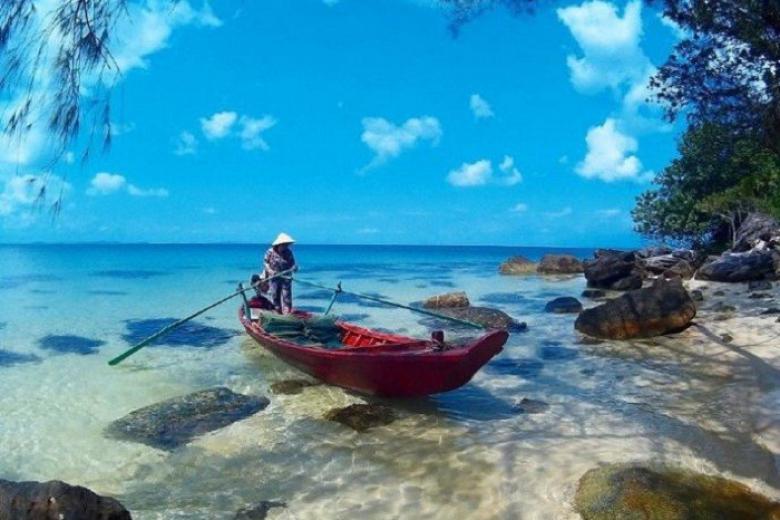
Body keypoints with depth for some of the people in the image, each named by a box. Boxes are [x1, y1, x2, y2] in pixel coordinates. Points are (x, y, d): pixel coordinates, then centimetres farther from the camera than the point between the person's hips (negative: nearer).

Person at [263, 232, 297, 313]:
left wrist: (294, 267, -19)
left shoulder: (288, 252, -3)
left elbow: (292, 263, 3)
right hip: (274, 278, 0)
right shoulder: (270, 252, -7)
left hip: (286, 278, 0)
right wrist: (270, 270, -15)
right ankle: (277, 312, 23)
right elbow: (265, 262, -1)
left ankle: (287, 314, 1)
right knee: (275, 295, 9)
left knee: (286, 295, -3)